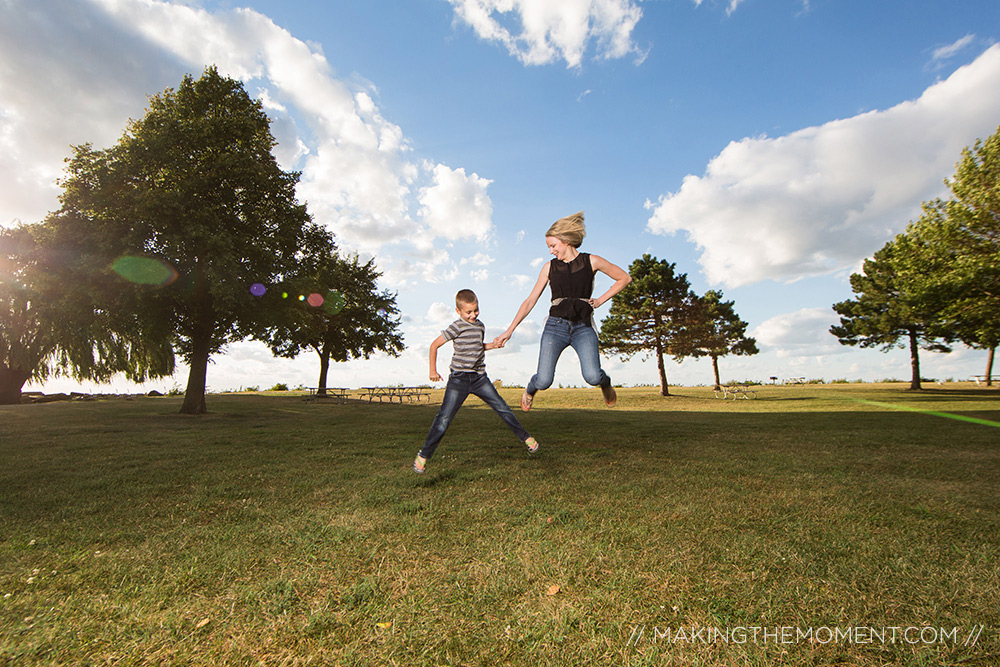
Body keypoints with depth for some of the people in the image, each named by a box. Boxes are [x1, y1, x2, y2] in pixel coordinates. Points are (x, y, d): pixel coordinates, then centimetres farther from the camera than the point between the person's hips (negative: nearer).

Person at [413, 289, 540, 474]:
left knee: (502, 408, 4)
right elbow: (434, 345, -4)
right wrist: (433, 370, -3)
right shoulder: (457, 327, -10)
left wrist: (492, 345, 11)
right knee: (444, 418, -5)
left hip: (479, 377, 5)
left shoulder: (480, 326, 10)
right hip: (459, 378, -5)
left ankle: (525, 437, 21)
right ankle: (423, 455, 10)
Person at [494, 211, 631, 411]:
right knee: (543, 381, -14)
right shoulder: (549, 268, 8)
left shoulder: (591, 261, 3)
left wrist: (600, 300, 2)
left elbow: (625, 278, 12)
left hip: (583, 327, -1)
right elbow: (530, 301, 9)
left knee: (592, 376, -22)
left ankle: (606, 384, 17)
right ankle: (530, 389, 24)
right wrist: (509, 330, 4)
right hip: (556, 326, 1)